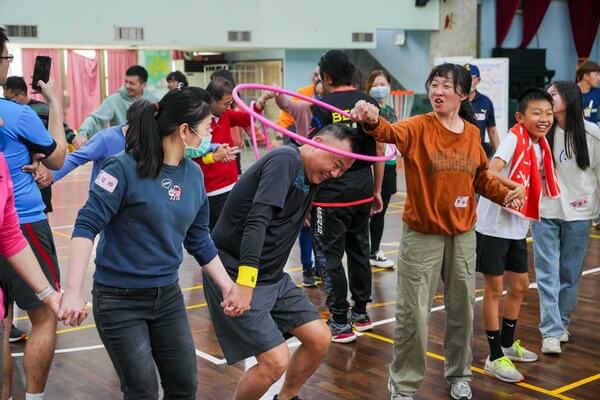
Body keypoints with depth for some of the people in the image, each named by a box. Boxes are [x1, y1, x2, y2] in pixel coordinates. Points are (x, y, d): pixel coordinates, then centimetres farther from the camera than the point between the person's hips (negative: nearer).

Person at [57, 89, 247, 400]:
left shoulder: (194, 174, 2)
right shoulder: (125, 167, -17)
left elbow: (199, 241, 11)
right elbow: (86, 225, -20)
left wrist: (227, 286, 9)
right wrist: (73, 291, -26)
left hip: (168, 296, 6)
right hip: (119, 299, -6)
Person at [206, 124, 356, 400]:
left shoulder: (311, 176, 9)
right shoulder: (285, 160, -19)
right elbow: (257, 221, -30)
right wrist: (245, 284, -39)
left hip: (273, 277, 9)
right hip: (236, 275, -9)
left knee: (319, 340, 7)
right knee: (275, 362, -14)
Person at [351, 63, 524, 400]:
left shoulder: (472, 133, 3)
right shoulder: (419, 128, -11)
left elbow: (481, 177, 14)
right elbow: (391, 132, -33)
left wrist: (505, 194, -5)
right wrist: (372, 121, -55)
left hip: (463, 235, 4)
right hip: (422, 235, -4)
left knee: (462, 308, 16)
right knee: (413, 313, 1)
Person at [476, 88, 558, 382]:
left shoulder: (540, 147, 6)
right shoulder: (513, 138, -16)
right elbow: (490, 174, -30)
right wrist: (517, 187, -41)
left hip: (518, 227, 8)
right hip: (493, 226, -8)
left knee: (519, 286, 17)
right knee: (494, 289, 2)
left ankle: (508, 343, 37)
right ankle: (495, 357, 12)